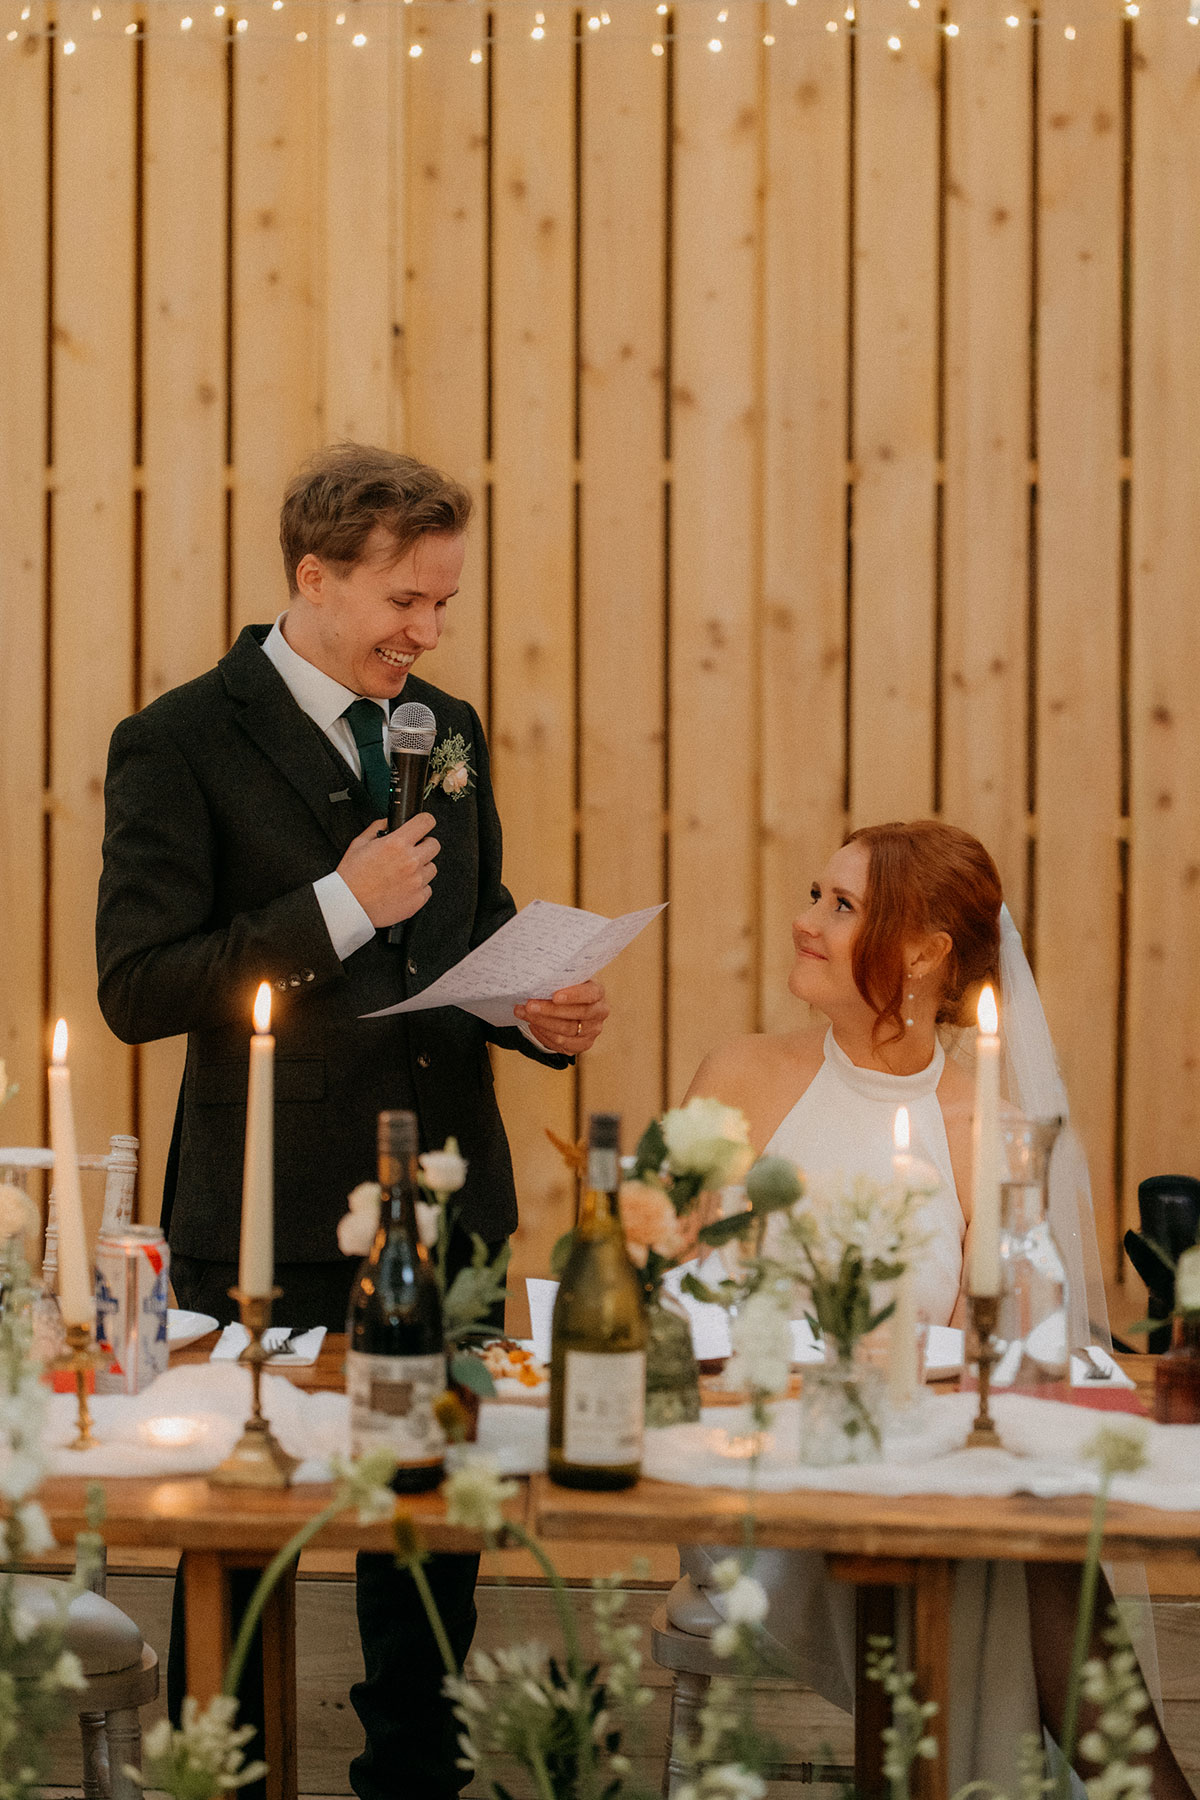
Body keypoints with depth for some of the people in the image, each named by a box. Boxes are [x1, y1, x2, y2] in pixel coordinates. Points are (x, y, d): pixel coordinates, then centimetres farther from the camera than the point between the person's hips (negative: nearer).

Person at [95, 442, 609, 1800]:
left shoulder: (448, 731, 12)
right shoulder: (180, 744, -9)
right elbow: (137, 989, -15)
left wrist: (543, 1013, 1)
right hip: (273, 1221, -6)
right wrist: (339, 908, -20)